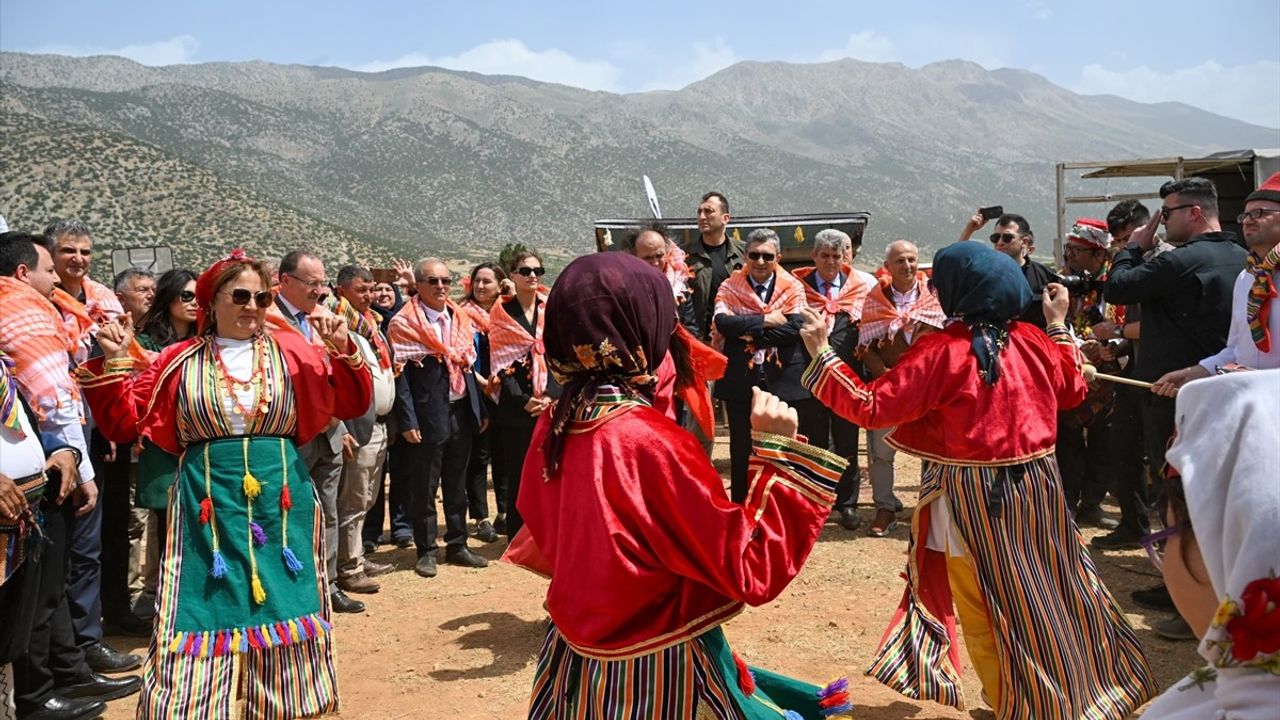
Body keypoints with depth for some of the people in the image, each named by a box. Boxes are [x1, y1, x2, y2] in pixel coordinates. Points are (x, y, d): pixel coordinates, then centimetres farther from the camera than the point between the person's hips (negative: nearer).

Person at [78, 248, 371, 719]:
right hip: (208, 502, 0)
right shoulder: (181, 361, 5)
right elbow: (127, 422, 7)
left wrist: (342, 352, -14)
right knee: (204, 607, 2)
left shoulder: (293, 353, 3)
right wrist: (113, 364, -5)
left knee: (283, 606, 7)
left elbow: (353, 403, 1)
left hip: (280, 501, 0)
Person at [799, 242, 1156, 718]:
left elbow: (871, 407, -18)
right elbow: (1072, 391, 16)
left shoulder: (940, 351, -17)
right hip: (1037, 485, 6)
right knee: (1050, 590, 21)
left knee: (983, 609, 11)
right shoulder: (1032, 339, -1)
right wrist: (1059, 325, 23)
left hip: (973, 496, -5)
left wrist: (821, 352, -13)